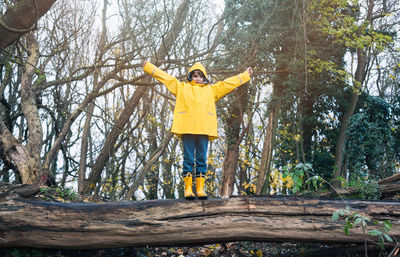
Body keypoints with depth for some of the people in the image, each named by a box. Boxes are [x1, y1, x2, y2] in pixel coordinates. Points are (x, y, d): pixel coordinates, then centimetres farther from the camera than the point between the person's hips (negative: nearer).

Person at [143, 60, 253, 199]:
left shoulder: (212, 89, 22)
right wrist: (148, 66, 19)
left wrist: (245, 75, 27)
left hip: (204, 130, 1)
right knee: (188, 159, -1)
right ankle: (188, 188, 1)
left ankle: (200, 188, 5)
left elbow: (229, 83, 26)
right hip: (187, 129, -1)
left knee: (202, 160, 2)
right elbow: (164, 76, 19)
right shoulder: (182, 87, 19)